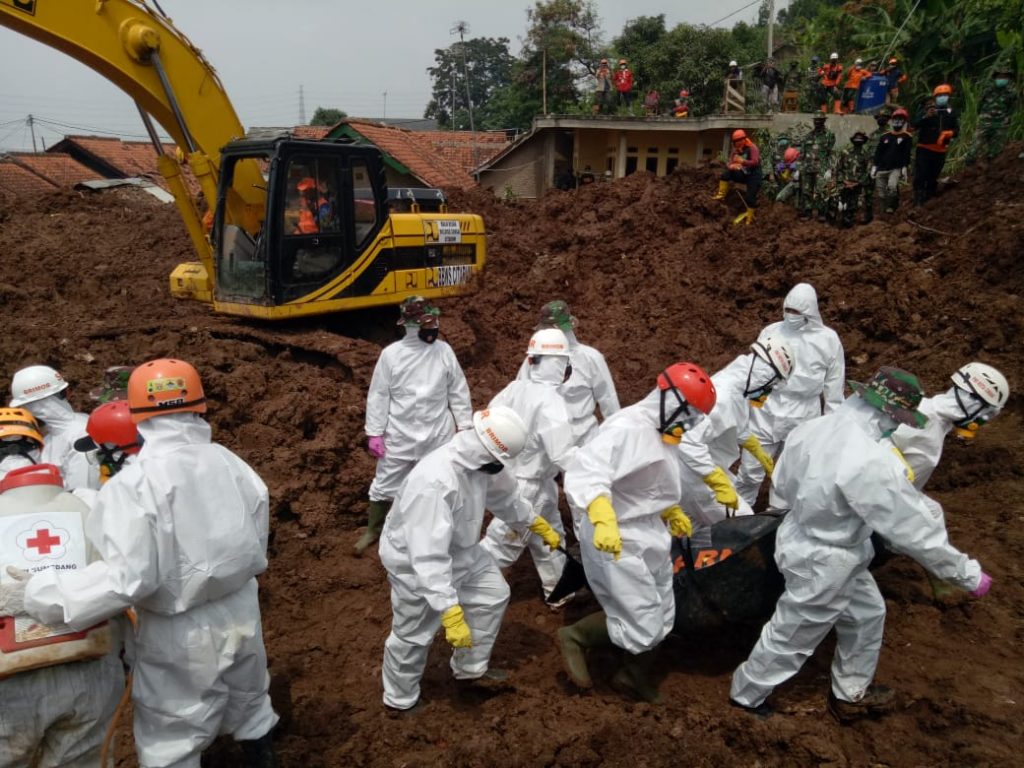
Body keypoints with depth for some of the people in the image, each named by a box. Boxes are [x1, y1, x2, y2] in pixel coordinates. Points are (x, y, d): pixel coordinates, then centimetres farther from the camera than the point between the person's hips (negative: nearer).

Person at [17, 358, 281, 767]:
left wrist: (41, 594, -17)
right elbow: (257, 552, 2)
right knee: (249, 706, 29)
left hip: (182, 633, -5)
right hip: (241, 613, 5)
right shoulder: (231, 464, -6)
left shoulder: (134, 483, -22)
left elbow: (127, 578, -26)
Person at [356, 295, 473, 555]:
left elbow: (458, 392, 1)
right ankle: (373, 530, 35)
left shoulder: (443, 350, -4)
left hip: (438, 436, 1)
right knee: (385, 485, 12)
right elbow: (378, 396, -5)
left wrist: (466, 427, 1)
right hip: (400, 435, -1)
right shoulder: (391, 354, -9)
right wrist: (374, 433, -7)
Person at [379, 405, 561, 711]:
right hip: (416, 562, -8)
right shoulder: (434, 483, -42)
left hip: (458, 549, 8)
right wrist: (451, 612, -41)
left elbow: (504, 494, 7)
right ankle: (400, 700, 36)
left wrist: (539, 525, 19)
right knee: (414, 636, 9)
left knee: (493, 595, 17)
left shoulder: (478, 460, -15)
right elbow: (429, 557, -40)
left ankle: (470, 668, 38)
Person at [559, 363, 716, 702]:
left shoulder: (663, 435, 8)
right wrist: (603, 520, -50)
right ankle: (576, 636, 16)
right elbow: (584, 472, -38)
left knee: (659, 618, 20)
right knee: (642, 626, -6)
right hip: (618, 540, -10)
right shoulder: (626, 428, -25)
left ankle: (634, 676, 41)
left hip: (650, 536, 10)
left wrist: (672, 514, 25)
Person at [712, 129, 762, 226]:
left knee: (750, 198, -14)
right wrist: (731, 166, -29)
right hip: (743, 174, 7)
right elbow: (731, 163, -2)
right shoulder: (736, 150, 3)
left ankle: (749, 219, -2)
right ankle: (721, 195, -6)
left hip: (754, 176, -7)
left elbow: (755, 162, -32)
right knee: (726, 173, -7)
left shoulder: (752, 148, -18)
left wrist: (742, 161, -46)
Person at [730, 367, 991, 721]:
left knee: (866, 614, 28)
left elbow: (780, 484, 4)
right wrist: (968, 572, -9)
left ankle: (850, 694, 49)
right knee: (791, 637, 17)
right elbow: (913, 528, -24)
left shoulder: (810, 428, -11)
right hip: (824, 566, -8)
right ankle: (746, 693, 42)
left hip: (801, 539, 8)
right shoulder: (871, 463, -34)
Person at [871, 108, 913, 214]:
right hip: (882, 168, 4)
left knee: (892, 187, -27)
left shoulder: (907, 137, 2)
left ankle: (892, 206, -8)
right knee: (881, 192, 3)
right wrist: (874, 166, 3)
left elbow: (907, 154, -2)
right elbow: (878, 152, 10)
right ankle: (887, 207, 23)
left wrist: (904, 167, -10)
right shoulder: (885, 136, 11)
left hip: (896, 168, -4)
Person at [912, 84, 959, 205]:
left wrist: (950, 133, -14)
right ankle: (918, 201, -14)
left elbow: (956, 130, 8)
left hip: (941, 150, 4)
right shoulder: (927, 109, -2)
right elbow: (914, 124, -13)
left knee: (933, 177, 10)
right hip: (924, 148, -4)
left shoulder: (951, 112, 9)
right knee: (920, 176, -13)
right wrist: (926, 117, -27)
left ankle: (928, 201, 17)